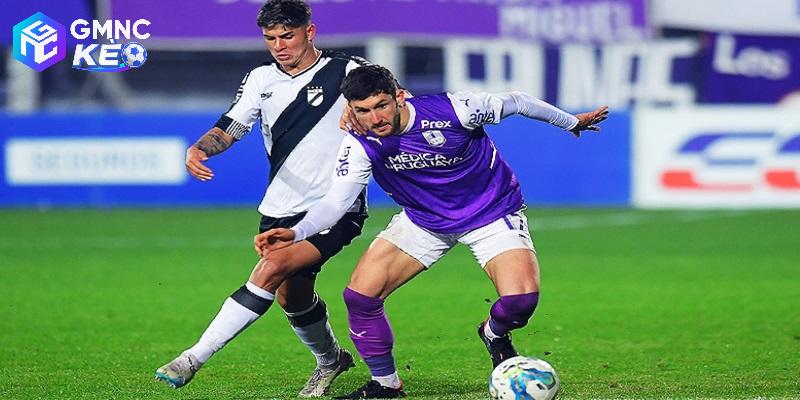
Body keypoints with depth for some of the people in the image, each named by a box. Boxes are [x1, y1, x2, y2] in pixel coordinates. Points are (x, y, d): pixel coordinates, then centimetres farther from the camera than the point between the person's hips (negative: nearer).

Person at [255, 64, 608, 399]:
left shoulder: (452, 110, -28)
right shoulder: (361, 147, -21)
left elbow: (514, 103, -12)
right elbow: (336, 200, -25)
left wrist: (571, 122, 3)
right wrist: (296, 233, -45)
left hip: (492, 213, -3)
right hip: (424, 220, 3)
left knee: (521, 298, -26)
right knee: (360, 295, -12)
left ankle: (495, 333, 13)